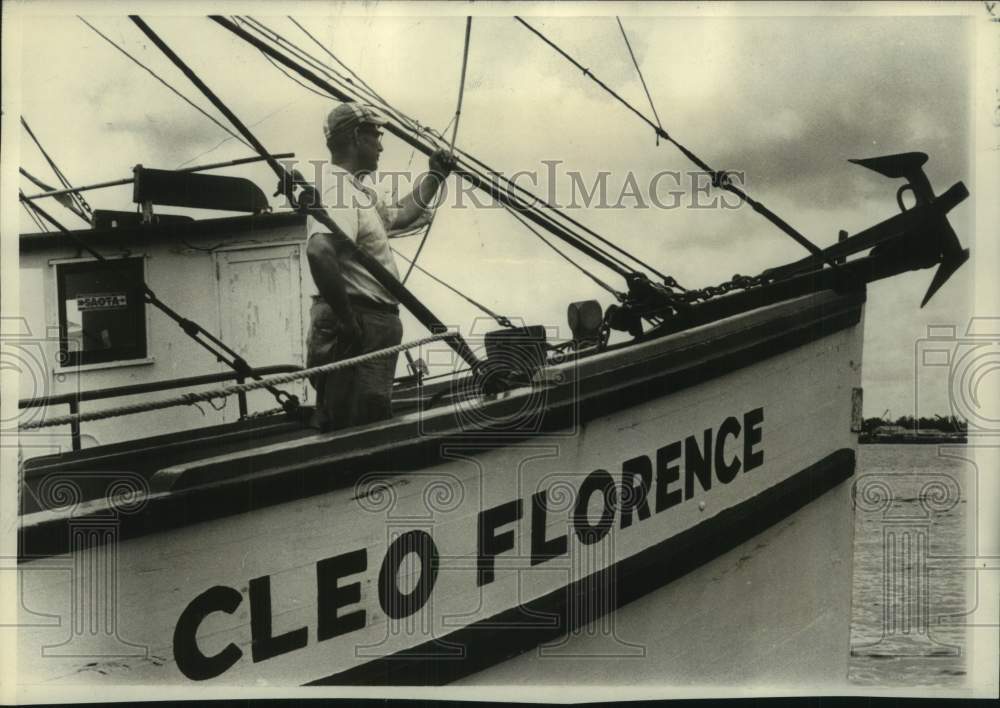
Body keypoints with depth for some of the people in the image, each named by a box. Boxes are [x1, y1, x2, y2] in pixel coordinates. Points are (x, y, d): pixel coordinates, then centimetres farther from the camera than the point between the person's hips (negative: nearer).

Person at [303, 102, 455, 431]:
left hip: (371, 323, 11)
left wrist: (434, 176, 27)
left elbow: (398, 216, 34)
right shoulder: (338, 191, -16)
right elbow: (319, 252, -32)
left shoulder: (356, 190, 19)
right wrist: (346, 320, -27)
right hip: (358, 329, -11)